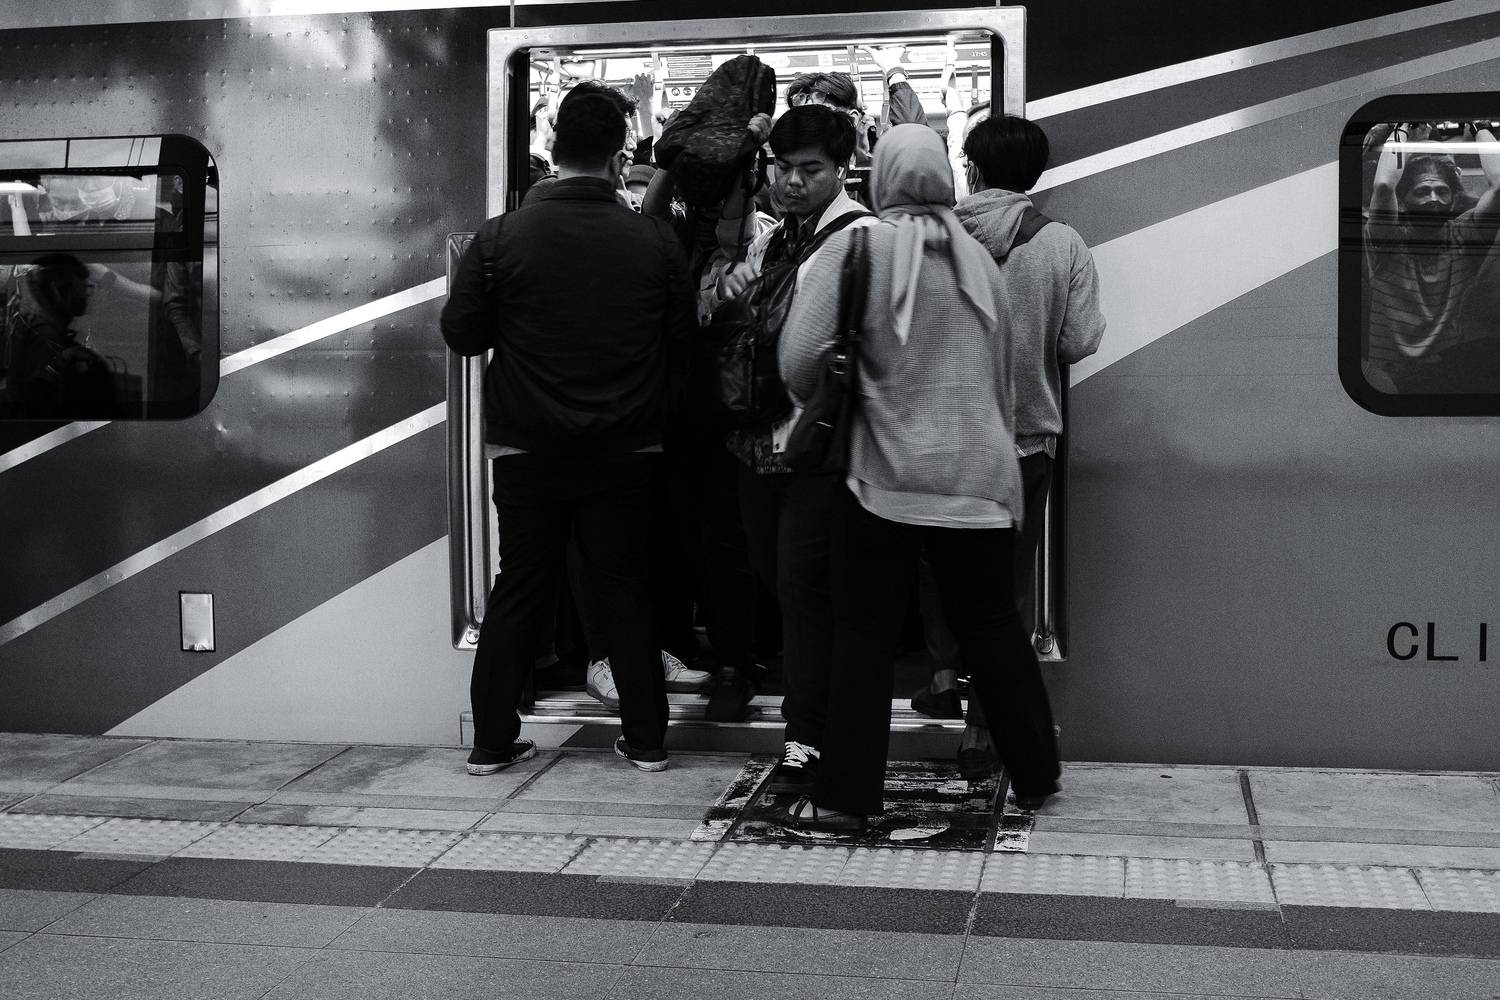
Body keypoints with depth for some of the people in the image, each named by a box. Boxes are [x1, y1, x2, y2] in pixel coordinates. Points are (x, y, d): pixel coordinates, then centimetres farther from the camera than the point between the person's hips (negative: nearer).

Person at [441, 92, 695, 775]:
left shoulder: (501, 237, -9)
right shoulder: (655, 241, -7)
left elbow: (461, 332, -3)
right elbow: (682, 338, 0)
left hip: (527, 448, 0)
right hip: (627, 449, 0)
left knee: (519, 591, 11)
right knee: (628, 590, 12)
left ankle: (492, 741, 16)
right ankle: (646, 738, 17)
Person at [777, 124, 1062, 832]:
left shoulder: (855, 248, -7)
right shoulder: (976, 257, 6)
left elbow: (800, 360, -13)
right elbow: (1002, 370, 13)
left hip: (886, 473, -3)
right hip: (977, 473, 4)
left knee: (865, 634, 5)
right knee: (992, 625, 15)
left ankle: (845, 795, 8)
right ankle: (1035, 777, 26)